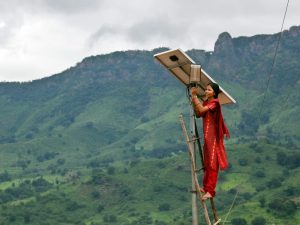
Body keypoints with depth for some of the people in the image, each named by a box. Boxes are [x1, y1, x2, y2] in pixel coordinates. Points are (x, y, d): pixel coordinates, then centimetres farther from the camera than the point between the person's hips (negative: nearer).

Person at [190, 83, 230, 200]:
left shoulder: (214, 102, -12)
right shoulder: (206, 103, 13)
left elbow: (202, 110, -26)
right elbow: (198, 114, 4)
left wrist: (195, 96, -22)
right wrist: (193, 100, -3)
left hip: (213, 136, -8)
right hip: (207, 136, 8)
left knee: (212, 163, -9)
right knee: (207, 163, 15)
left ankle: (210, 190, -10)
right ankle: (206, 187, 24)